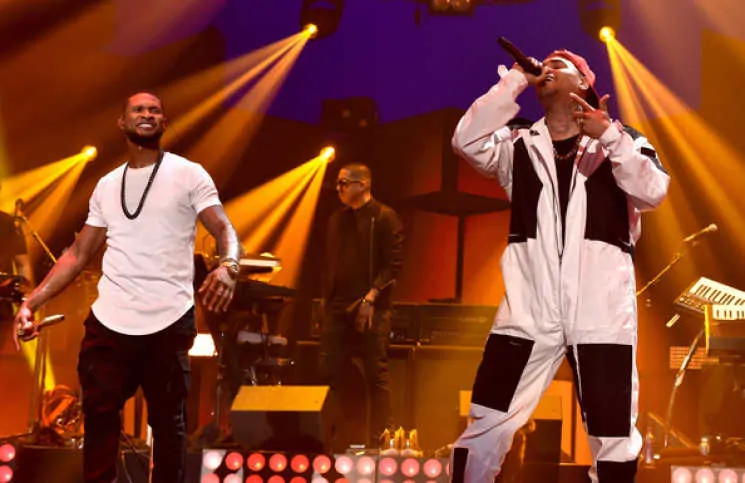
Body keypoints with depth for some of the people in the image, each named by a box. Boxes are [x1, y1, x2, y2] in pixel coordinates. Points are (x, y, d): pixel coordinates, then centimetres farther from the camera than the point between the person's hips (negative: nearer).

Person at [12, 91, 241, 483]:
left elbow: (225, 230, -6)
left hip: (168, 322, -4)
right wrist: (32, 302, 6)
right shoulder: (106, 186, 16)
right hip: (107, 321, 4)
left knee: (168, 422, 5)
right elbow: (78, 253, 17)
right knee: (98, 416, 5)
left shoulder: (189, 175, 3)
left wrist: (227, 266, -30)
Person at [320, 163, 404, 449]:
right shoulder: (337, 220, 16)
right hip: (337, 308, 6)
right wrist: (327, 301, 12)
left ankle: (379, 439, 4)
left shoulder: (384, 218, -4)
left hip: (371, 310, -6)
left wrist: (370, 298, -17)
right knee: (327, 372, 2)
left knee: (377, 374, -1)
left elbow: (394, 264, -11)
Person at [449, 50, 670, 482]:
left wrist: (609, 136, -16)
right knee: (485, 430, -2)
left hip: (601, 313, -1)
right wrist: (516, 79, -3)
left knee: (614, 439, 4)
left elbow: (654, 192, -6)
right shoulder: (518, 145, 14)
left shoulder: (621, 140, 10)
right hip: (530, 311, 1)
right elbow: (467, 142, -5)